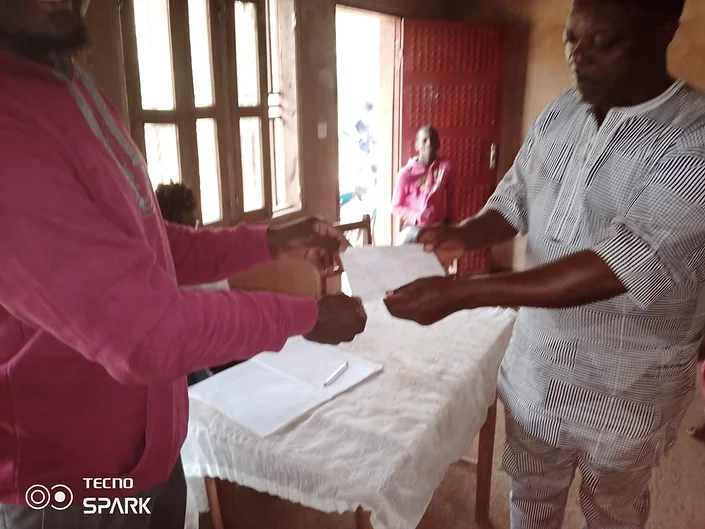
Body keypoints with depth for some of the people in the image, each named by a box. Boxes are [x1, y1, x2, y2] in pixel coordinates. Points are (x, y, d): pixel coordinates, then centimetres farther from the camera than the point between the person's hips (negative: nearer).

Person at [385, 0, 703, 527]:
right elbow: (512, 203, 6)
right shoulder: (557, 115, -3)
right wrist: (464, 235, -17)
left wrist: (461, 293, -37)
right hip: (535, 363, 5)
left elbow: (620, 264, -33)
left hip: (626, 389, -4)